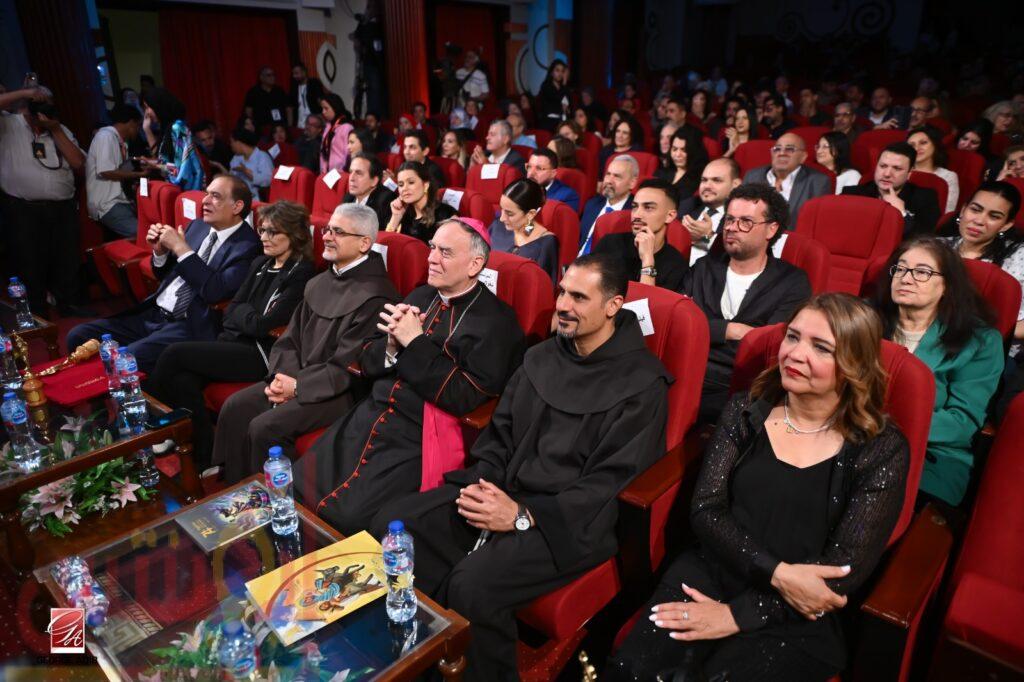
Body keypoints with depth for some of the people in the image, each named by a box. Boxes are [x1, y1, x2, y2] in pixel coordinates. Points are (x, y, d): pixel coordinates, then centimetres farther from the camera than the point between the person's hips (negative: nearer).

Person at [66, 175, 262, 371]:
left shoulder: (246, 246, -10)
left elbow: (216, 292, -23)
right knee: (78, 335, 0)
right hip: (152, 313, 8)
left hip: (190, 326, -8)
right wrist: (160, 251, 1)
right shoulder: (197, 227, 13)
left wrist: (181, 249, -17)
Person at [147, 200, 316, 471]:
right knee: (182, 379, -21)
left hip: (262, 354, -7)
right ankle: (205, 460, -10)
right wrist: (250, 315, -5)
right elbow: (230, 312, 14)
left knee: (175, 354, -16)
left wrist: (242, 311, 5)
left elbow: (263, 325, -12)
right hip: (234, 342, 7)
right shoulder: (260, 264, 18)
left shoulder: (301, 274, -7)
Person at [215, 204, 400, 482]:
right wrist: (282, 376, -6)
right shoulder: (318, 283, 11)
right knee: (234, 407, -4)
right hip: (295, 376, 8)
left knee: (265, 427, -21)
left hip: (342, 391, -8)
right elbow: (290, 338, 12)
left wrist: (297, 386, -16)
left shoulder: (374, 296, -17)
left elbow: (348, 367, -19)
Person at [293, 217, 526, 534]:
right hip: (369, 416, 7)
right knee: (296, 487, -4)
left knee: (346, 517, -19)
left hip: (419, 440, -6)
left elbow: (465, 397, -16)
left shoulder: (496, 321, -7)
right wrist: (392, 344, -9)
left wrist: (416, 343, -16)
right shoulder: (420, 297, 12)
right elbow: (367, 362, 14)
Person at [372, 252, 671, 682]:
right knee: (390, 525, -11)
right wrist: (482, 482, -5)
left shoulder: (642, 384, -9)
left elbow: (609, 483, -14)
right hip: (503, 491, 7)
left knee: (472, 583, -30)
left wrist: (523, 515, -21)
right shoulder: (541, 357, 12)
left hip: (572, 519, -6)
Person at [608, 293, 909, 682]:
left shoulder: (881, 450, -5)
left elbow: (845, 570, -9)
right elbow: (705, 511, -2)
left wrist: (736, 614, -14)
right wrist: (778, 573, -17)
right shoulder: (746, 411, 3)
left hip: (798, 618, -1)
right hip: (710, 574, 2)